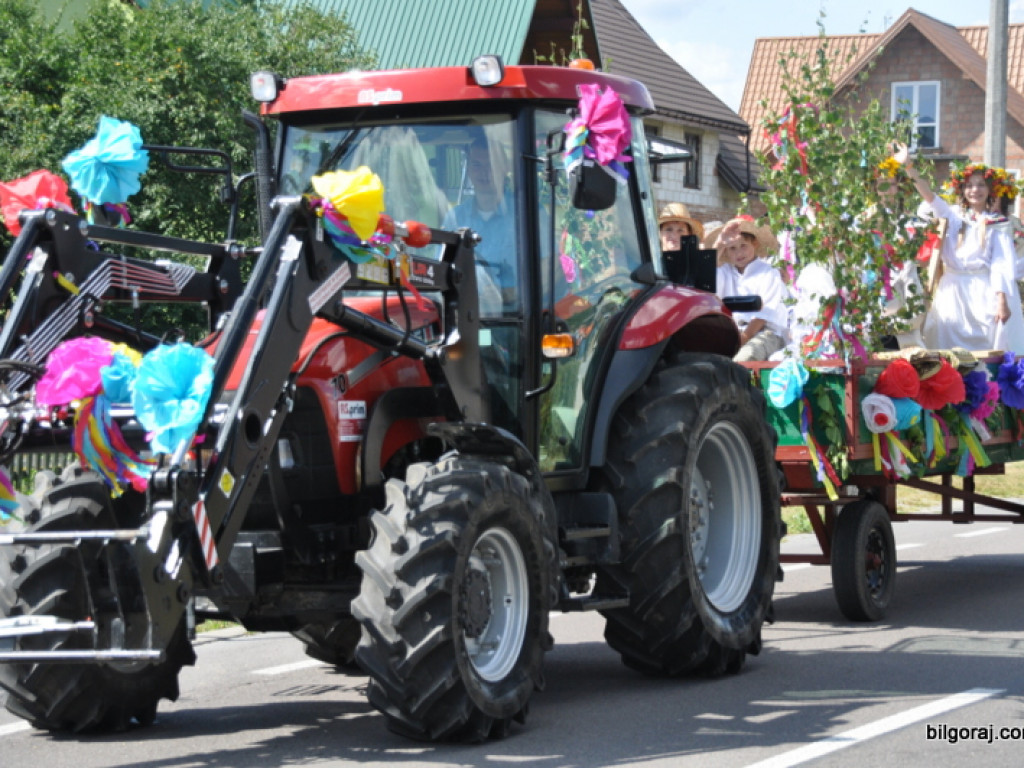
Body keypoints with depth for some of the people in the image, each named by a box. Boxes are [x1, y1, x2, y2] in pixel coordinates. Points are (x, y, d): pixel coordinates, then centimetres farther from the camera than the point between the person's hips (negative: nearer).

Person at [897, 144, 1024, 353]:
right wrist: (909, 166, -16)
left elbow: (1002, 265, -5)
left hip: (985, 292, -3)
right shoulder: (954, 216, 10)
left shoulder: (996, 225, 3)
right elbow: (930, 196, -3)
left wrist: (1002, 301, -17)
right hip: (953, 291, 3)